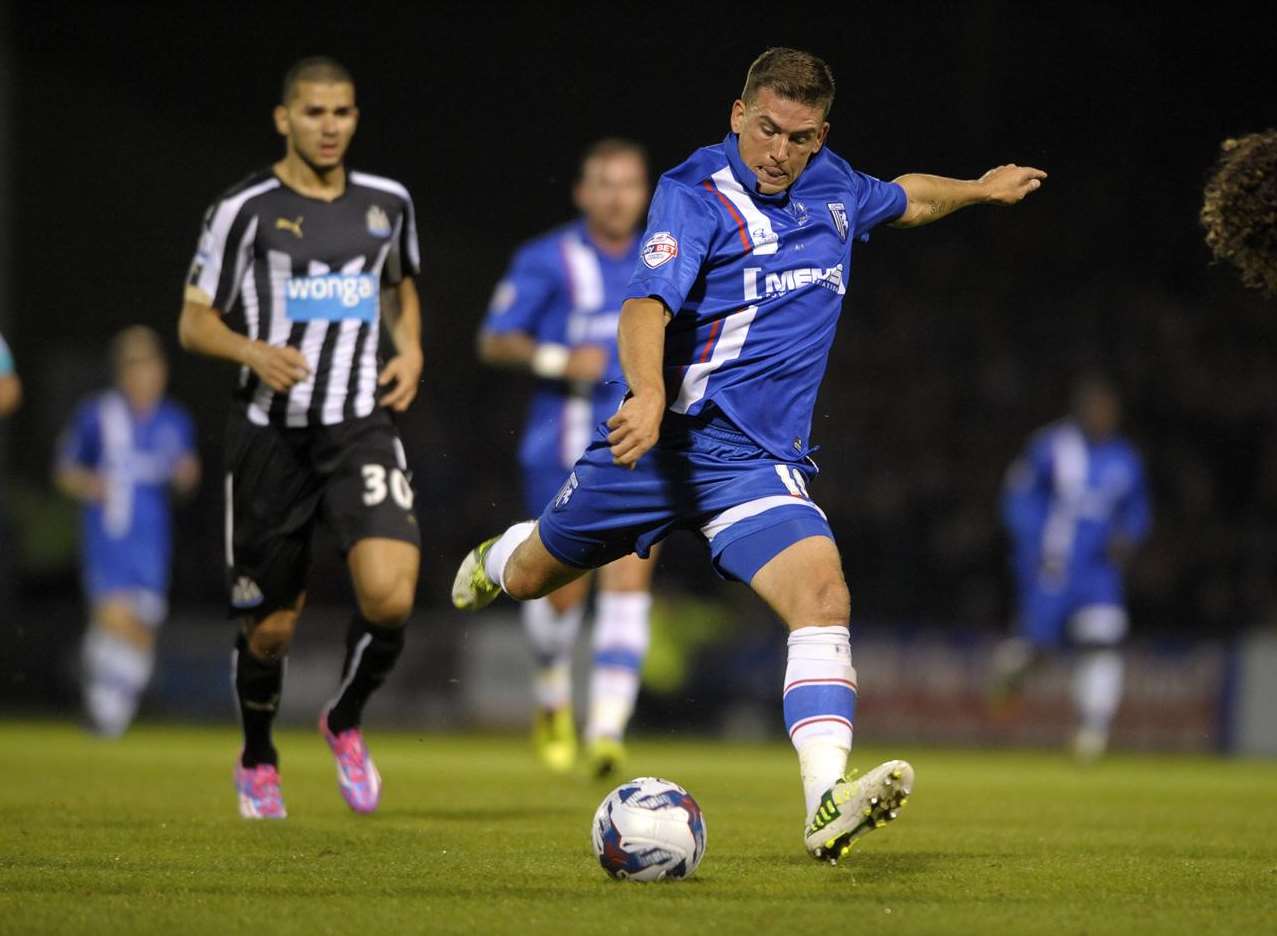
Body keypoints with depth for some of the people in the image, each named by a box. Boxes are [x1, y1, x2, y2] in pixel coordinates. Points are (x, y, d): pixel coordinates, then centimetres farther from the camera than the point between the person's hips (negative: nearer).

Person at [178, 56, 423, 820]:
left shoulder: (388, 203, 7)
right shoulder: (245, 210, -4)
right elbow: (195, 323, 1)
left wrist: (411, 349, 6)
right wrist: (254, 352, -19)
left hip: (362, 429, 2)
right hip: (272, 434, -2)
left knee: (391, 598, -20)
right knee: (271, 627, 6)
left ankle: (347, 721, 10)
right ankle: (258, 761, 35)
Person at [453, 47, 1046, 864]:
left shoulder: (833, 188, 5)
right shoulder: (697, 194, -15)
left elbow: (904, 199, 31)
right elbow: (647, 305, -31)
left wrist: (983, 188, 41)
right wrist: (649, 396, -48)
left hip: (758, 459, 3)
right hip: (663, 436, -3)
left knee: (823, 592, -24)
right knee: (529, 578, 18)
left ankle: (829, 804, -35)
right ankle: (498, 557, 59)